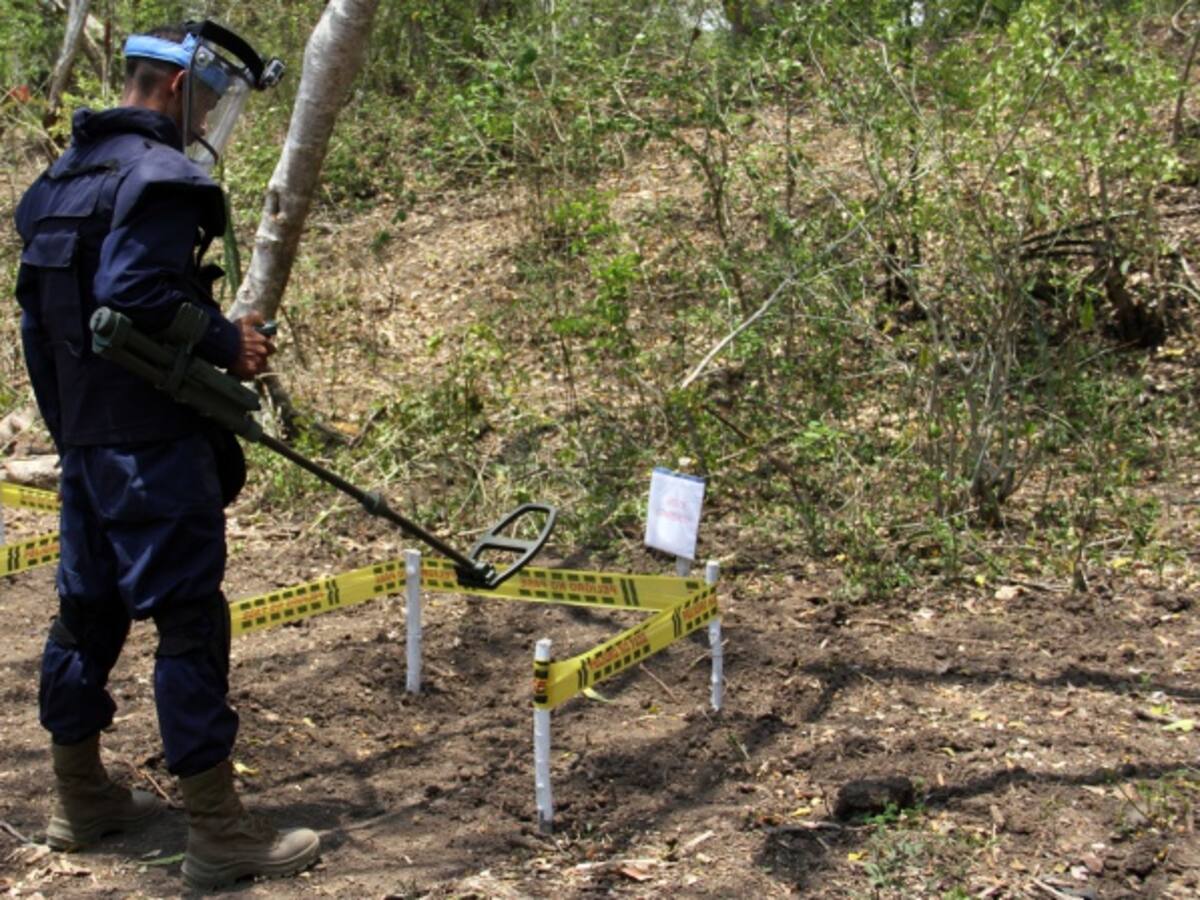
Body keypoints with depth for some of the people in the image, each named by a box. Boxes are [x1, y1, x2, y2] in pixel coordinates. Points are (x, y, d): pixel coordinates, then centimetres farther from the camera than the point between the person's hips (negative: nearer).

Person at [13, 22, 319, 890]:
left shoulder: (64, 176, 15)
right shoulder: (160, 176, -13)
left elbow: (44, 304, 16)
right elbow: (133, 295, -26)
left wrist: (68, 415, 19)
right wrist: (227, 343, -15)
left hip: (83, 436, 10)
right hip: (151, 442, -10)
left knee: (90, 607, 17)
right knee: (190, 620, -5)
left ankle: (82, 799, 31)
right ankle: (219, 833, 1)